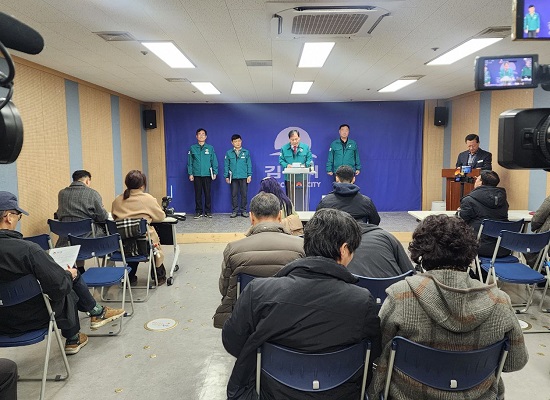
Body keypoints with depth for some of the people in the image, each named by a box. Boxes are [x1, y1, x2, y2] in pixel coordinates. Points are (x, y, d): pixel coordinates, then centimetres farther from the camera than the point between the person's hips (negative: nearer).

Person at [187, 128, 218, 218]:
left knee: (208, 194, 3)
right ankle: (198, 212, 14)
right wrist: (190, 173, -2)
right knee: (198, 194, 5)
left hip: (207, 175, 0)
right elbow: (190, 162, 5)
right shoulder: (192, 148, 5)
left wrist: (215, 173, -2)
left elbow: (214, 161, 5)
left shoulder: (210, 148, 4)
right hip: (196, 175, 0)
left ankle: (208, 211, 13)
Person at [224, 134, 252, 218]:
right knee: (234, 194, 5)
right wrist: (226, 176, 2)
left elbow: (249, 164, 3)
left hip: (244, 177, 0)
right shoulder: (229, 153, 4)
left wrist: (249, 175, -2)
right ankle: (234, 211, 13)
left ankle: (244, 210, 13)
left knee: (244, 194, 4)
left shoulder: (246, 152, 3)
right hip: (233, 177, 1)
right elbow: (226, 165, 6)